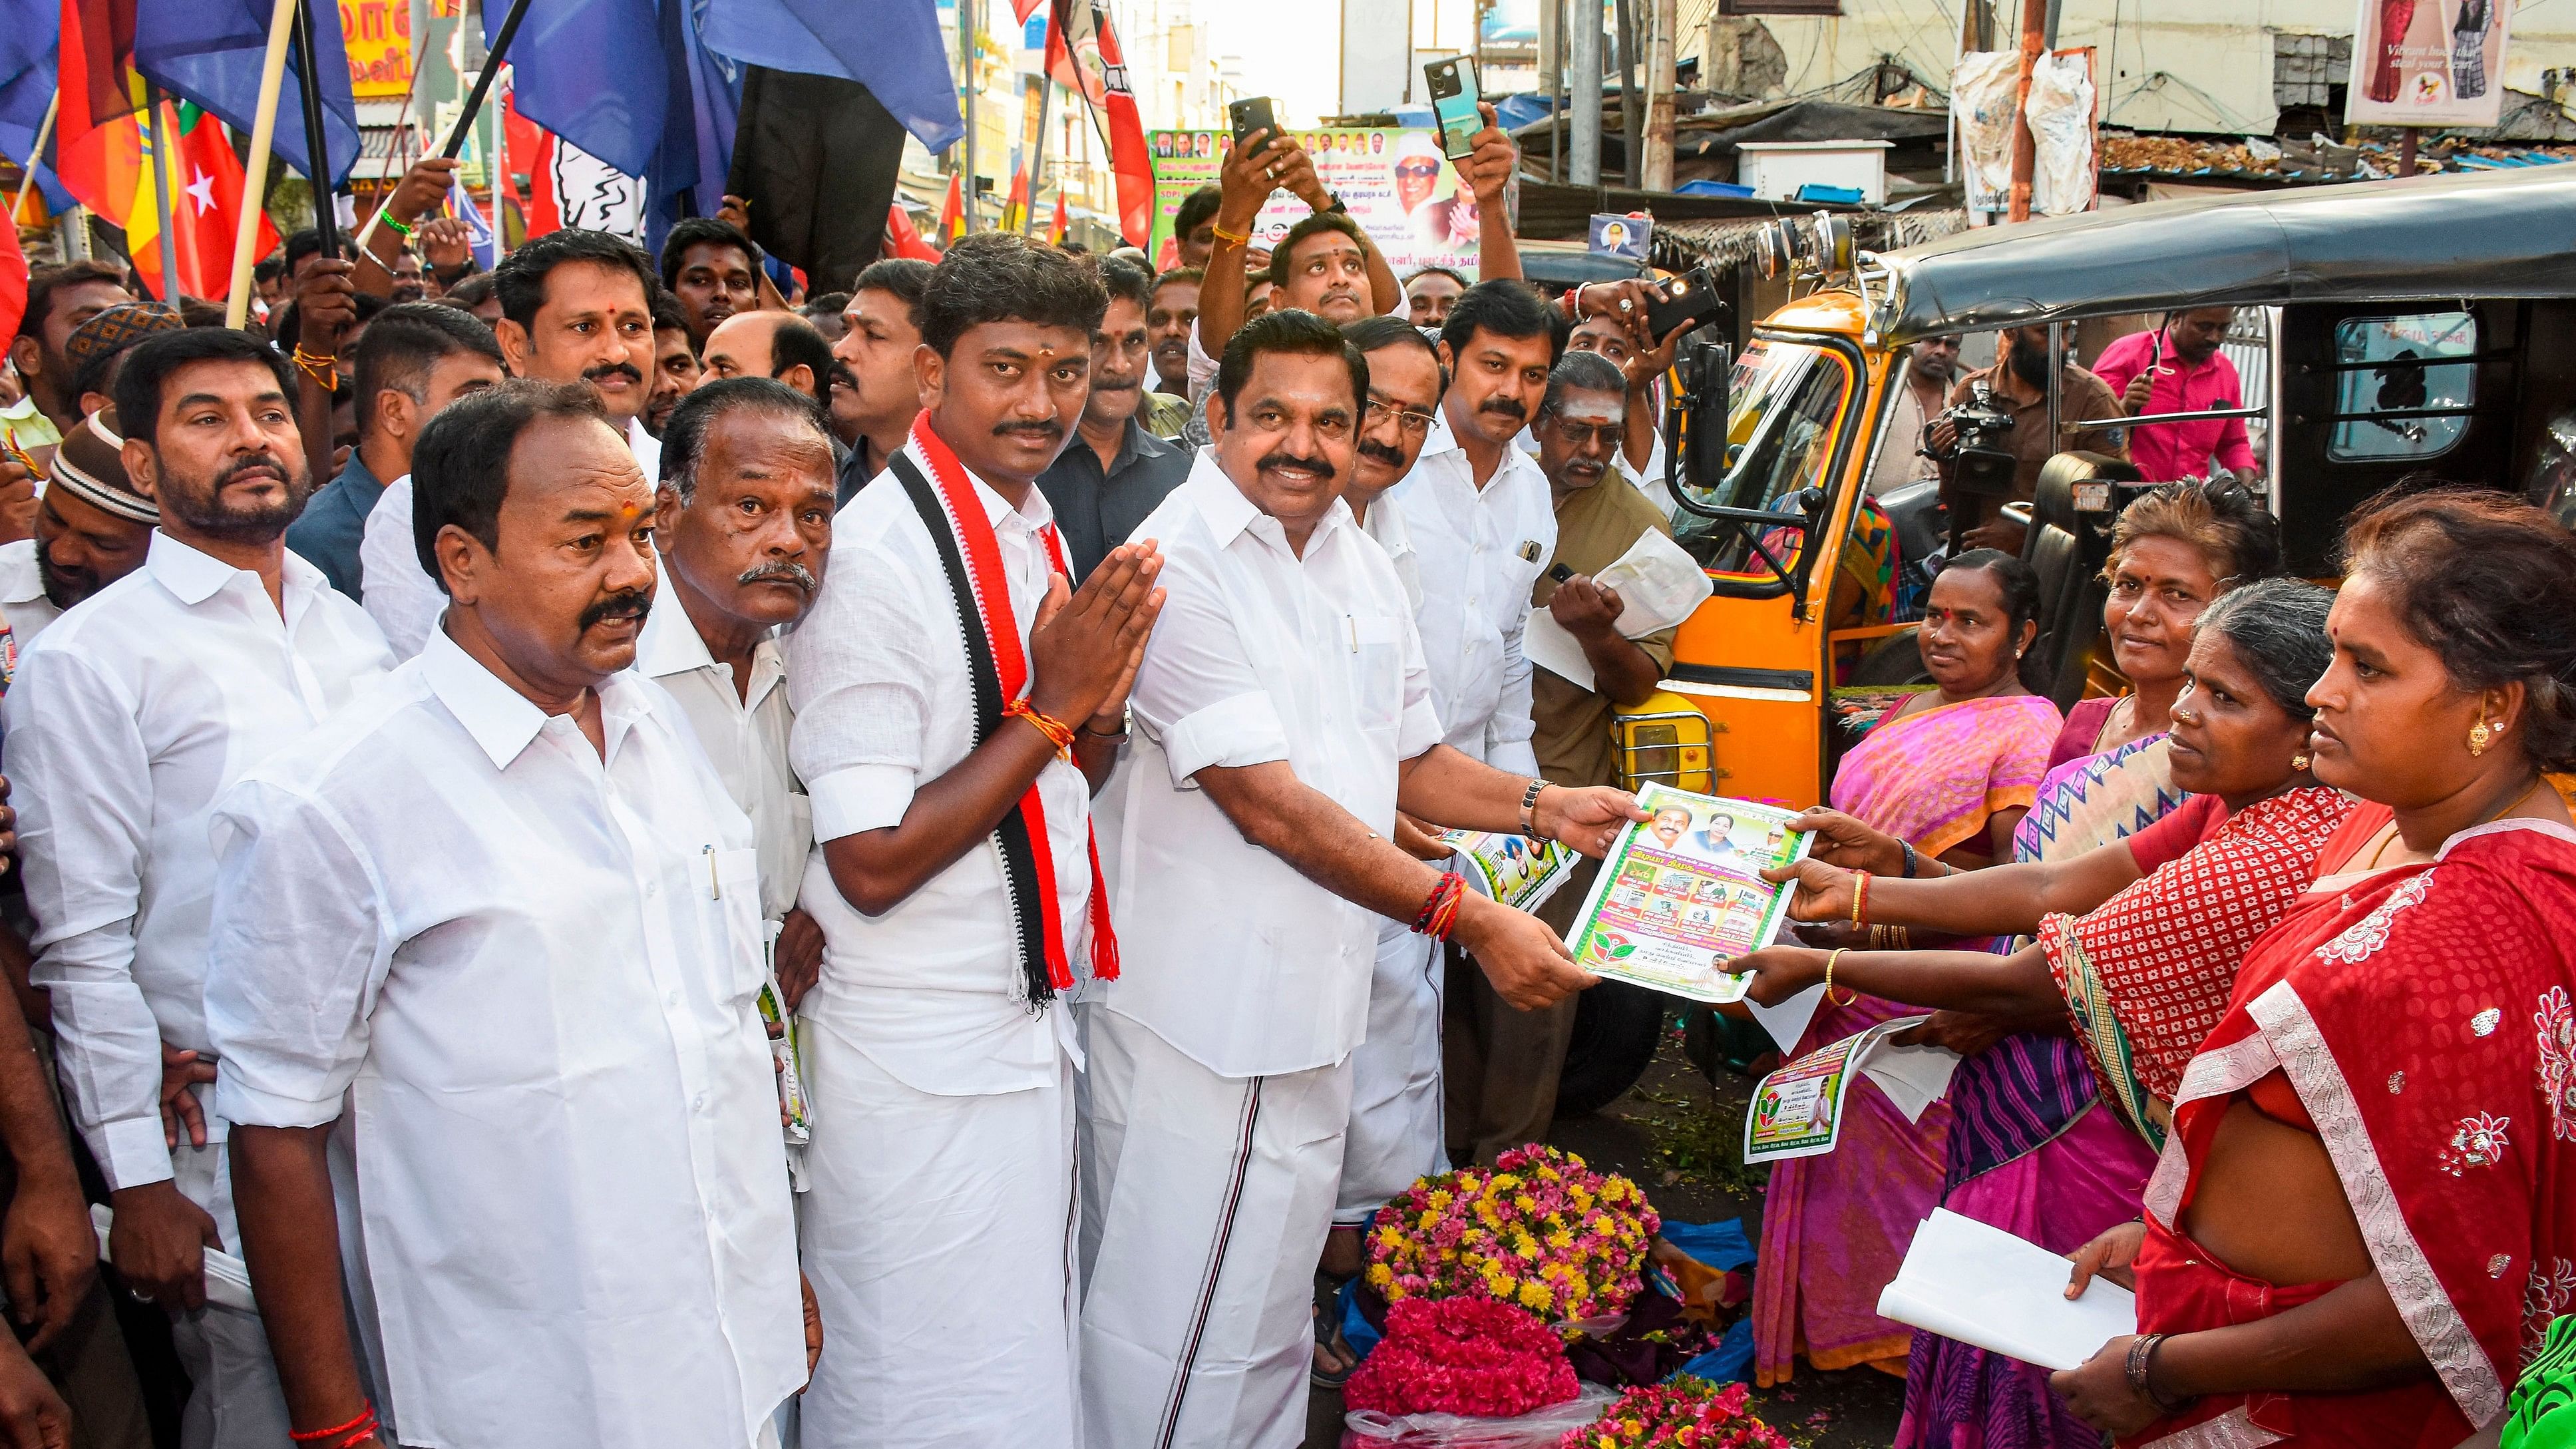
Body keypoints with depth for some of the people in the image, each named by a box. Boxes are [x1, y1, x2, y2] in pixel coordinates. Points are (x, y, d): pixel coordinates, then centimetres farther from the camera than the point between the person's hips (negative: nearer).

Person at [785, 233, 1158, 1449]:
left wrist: (1103, 698, -5)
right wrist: (1051, 705, -20)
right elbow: (871, 862, -20)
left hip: (1032, 1023, 8)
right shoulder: (877, 559, -19)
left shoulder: (1035, 532, 8)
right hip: (922, 1067, -8)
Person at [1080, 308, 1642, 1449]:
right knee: (1179, 1328, 2)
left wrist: (1545, 808, 5)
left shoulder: (1360, 567, 10)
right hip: (1200, 1012, -8)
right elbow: (1270, 806, -23)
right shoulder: (1179, 568, -18)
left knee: (1272, 1300, 21)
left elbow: (1405, 762, 21)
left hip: (1310, 1001, 8)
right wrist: (1468, 918, -23)